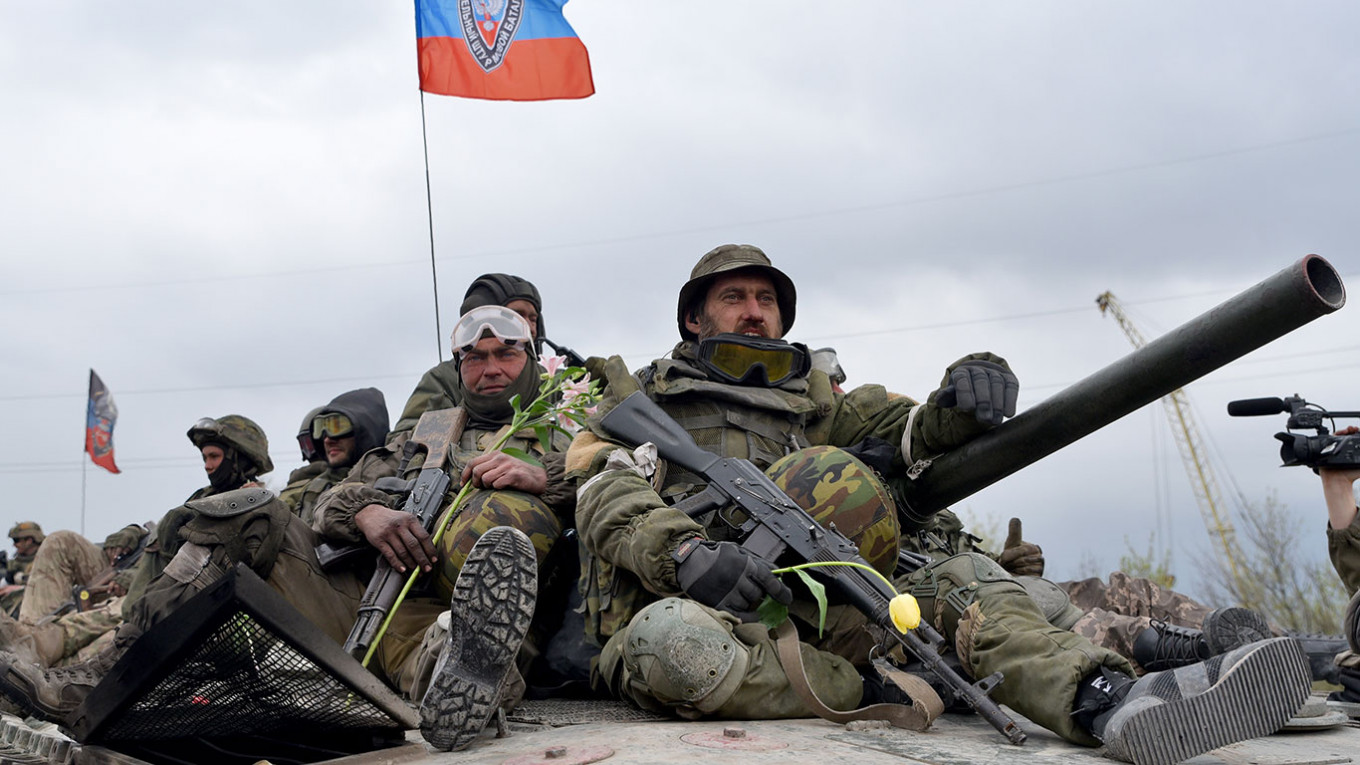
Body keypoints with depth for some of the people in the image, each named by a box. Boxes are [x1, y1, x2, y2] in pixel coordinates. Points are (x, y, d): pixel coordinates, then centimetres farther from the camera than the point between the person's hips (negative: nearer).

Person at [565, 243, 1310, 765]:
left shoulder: (810, 399, 29)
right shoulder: (643, 396, 17)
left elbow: (916, 430, 18)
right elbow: (607, 495, -2)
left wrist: (962, 400, -7)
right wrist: (683, 550, -24)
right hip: (691, 605, -4)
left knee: (965, 578, -16)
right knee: (668, 638, -41)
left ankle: (1106, 702, -42)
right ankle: (877, 691, -28)